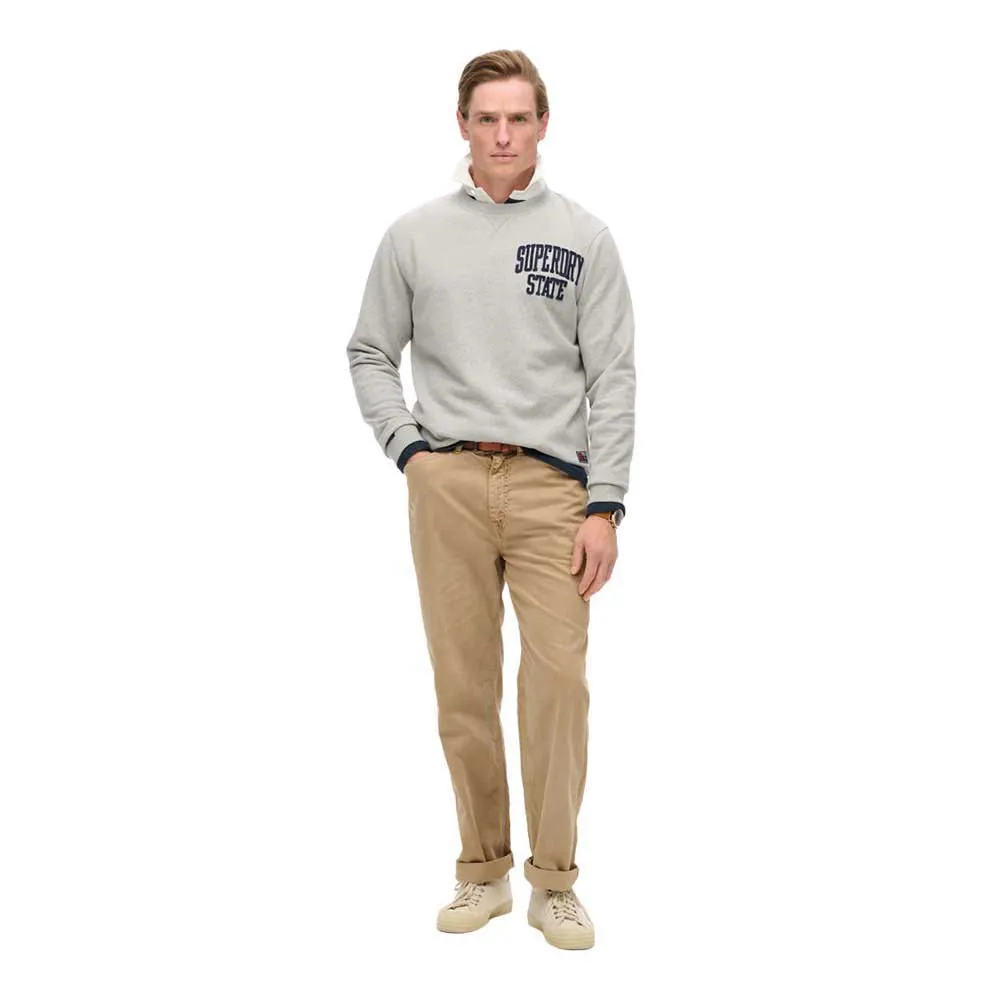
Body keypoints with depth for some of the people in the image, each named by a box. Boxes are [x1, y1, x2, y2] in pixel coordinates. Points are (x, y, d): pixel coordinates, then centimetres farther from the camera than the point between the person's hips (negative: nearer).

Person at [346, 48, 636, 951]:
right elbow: (370, 354, 15)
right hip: (447, 484, 1)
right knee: (464, 688, 5)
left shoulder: (583, 237, 7)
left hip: (551, 484, -1)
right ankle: (483, 871, 21)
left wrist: (605, 507, -5)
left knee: (559, 680, -6)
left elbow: (612, 378, 2)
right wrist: (407, 447, 0)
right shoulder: (415, 236, 10)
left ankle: (554, 882, 10)